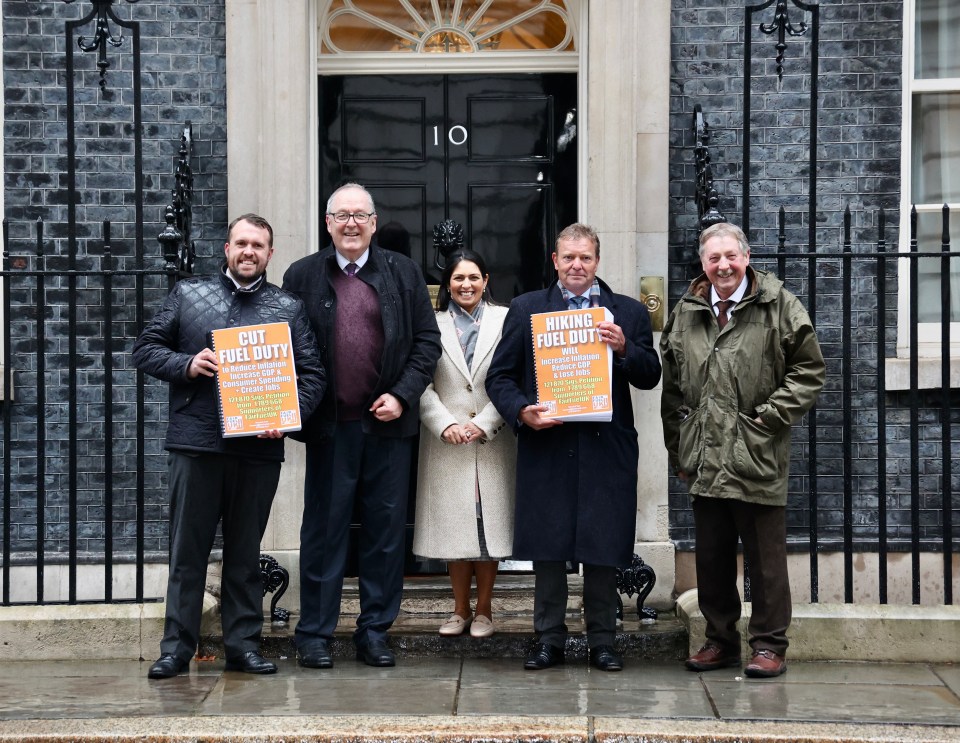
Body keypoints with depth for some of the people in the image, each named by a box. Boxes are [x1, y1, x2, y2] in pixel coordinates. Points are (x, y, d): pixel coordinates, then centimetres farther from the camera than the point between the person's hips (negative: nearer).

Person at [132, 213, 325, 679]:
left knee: (246, 552, 8)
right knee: (187, 549, 1)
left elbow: (312, 374, 7)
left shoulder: (288, 308, 11)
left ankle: (243, 645, 16)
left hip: (259, 446, 1)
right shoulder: (188, 295, 11)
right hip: (195, 443, -1)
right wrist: (186, 364, -9)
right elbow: (145, 349, 9)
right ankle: (176, 648, 8)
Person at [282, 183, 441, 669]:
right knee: (323, 530, 4)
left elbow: (427, 339, 7)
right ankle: (315, 634, 11)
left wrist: (403, 395, -5)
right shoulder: (302, 276, 5)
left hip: (388, 423, 1)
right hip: (329, 425, -1)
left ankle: (375, 630, 16)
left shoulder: (403, 273, 8)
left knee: (386, 531, 6)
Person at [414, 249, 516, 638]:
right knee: (454, 523, 3)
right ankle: (460, 608, 14)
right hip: (447, 442, 1)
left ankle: (484, 609, 12)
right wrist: (445, 424, -10)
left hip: (493, 441, -1)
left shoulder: (505, 320, 2)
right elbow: (422, 383, 2)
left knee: (490, 521, 2)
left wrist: (485, 424, -10)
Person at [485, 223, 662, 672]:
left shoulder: (628, 313, 11)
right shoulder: (526, 309, 10)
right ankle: (549, 639, 14)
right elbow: (500, 376, 8)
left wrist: (624, 348, -11)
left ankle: (602, 642, 14)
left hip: (606, 448, 0)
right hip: (545, 447, 0)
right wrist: (521, 411, -10)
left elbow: (650, 378, 7)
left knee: (603, 550, 3)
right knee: (547, 549, 3)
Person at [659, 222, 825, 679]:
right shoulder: (685, 314, 11)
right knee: (711, 556, 12)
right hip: (704, 459, 4)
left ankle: (769, 645, 11)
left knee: (765, 557, 1)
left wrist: (769, 418, -9)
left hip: (757, 457, -4)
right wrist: (678, 449, 12)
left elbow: (809, 371, -1)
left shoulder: (779, 306, -1)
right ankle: (721, 640, 23)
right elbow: (672, 387, 16)